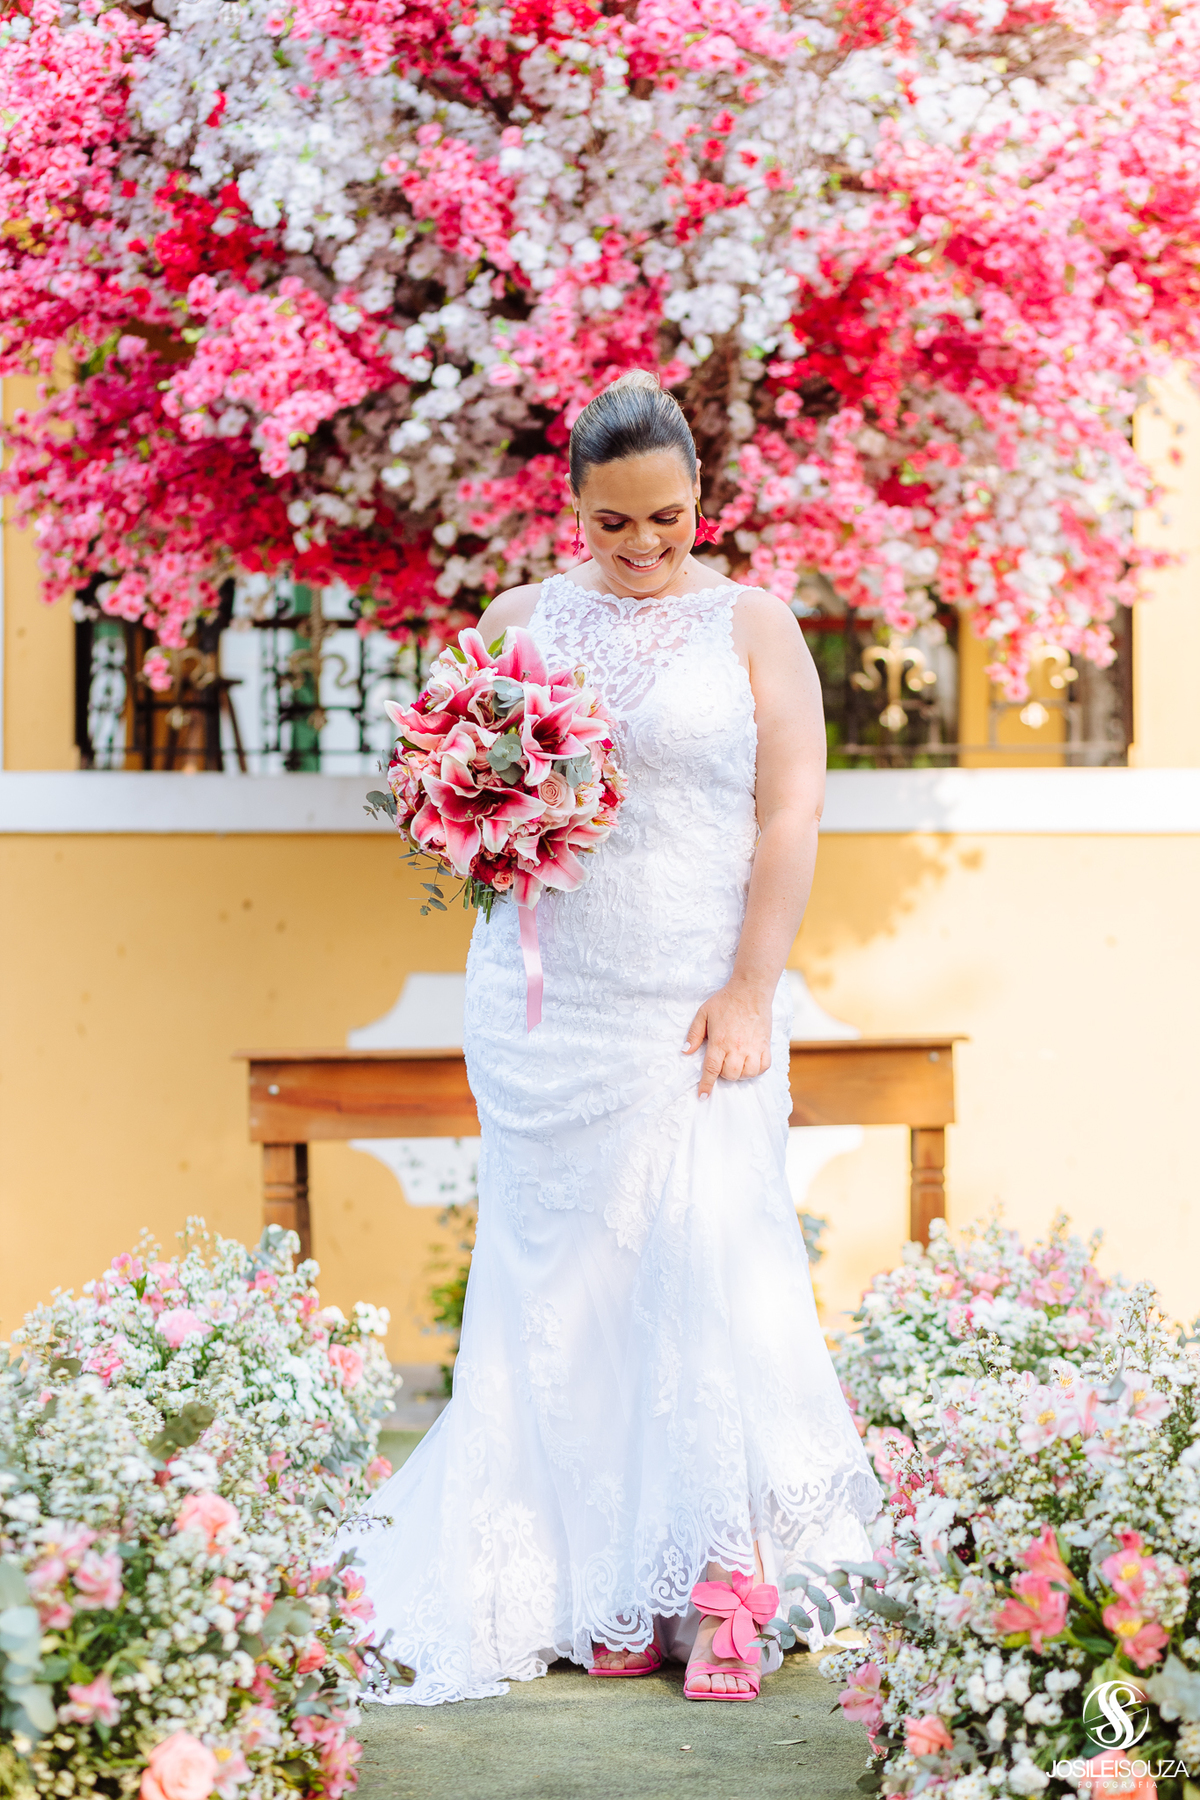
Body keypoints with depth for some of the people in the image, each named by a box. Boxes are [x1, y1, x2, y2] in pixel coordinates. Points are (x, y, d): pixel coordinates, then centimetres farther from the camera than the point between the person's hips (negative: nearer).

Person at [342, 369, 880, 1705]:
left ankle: (722, 1575, -5)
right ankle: (598, 1588, 6)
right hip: (545, 997, 3)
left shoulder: (752, 625, 5)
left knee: (706, 1255, -11)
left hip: (698, 1000, -2)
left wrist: (750, 993, -11)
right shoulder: (520, 620, 11)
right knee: (566, 1277, 1)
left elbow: (790, 814, -2)